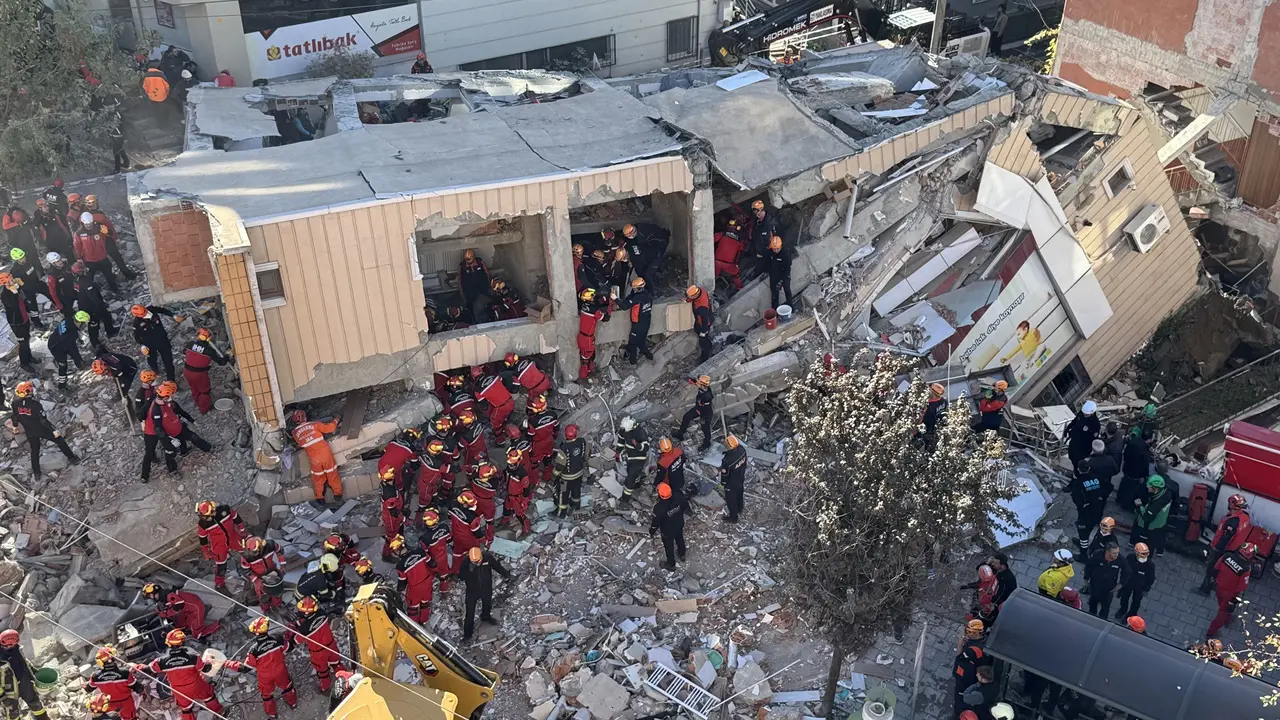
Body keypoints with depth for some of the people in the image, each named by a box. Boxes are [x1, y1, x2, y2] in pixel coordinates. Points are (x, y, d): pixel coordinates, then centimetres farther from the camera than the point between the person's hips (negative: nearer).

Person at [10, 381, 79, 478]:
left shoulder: (15, 403, -15)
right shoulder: (35, 404, -30)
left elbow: (14, 416, 3)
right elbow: (43, 420, -26)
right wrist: (54, 430, -17)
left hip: (30, 432, 5)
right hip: (42, 430, -5)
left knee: (34, 451, 23)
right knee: (60, 440, 18)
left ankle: (36, 473, 33)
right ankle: (73, 458, 30)